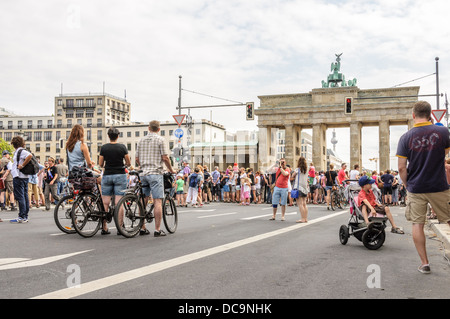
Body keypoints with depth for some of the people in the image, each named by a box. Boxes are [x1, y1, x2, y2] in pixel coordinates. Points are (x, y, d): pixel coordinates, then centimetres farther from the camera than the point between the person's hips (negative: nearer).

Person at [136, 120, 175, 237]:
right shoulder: (160, 139, -4)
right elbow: (165, 158, -8)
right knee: (158, 201, -6)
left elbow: (137, 159, 13)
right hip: (156, 173, -6)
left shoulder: (141, 140, 12)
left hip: (143, 173, 6)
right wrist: (171, 170, 5)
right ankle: (157, 229, -8)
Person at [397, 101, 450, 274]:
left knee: (417, 224, 7)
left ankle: (424, 263, 10)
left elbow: (401, 168, -5)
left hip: (416, 188, 0)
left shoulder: (406, 137, -7)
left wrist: (407, 185, 6)